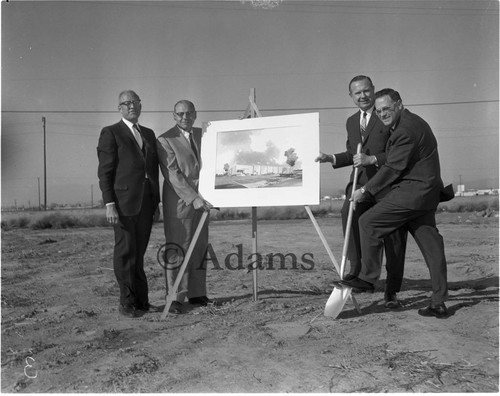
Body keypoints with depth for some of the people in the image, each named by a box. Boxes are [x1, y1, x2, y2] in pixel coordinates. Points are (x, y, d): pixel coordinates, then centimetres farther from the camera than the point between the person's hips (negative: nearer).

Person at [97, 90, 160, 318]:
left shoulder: (149, 134, 18)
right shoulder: (110, 133, -1)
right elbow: (104, 172, -6)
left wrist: (156, 201, 15)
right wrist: (109, 204, -14)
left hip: (146, 201, 5)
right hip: (123, 201, -5)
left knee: (139, 252, 10)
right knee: (125, 252, 0)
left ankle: (141, 300, 16)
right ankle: (127, 302, 10)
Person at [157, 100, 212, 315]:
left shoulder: (202, 134, 13)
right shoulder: (165, 140, -7)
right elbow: (173, 174, -16)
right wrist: (193, 198, -22)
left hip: (200, 200, 6)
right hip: (179, 202, -6)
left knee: (199, 247, 8)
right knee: (177, 250, -3)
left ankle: (196, 294, 17)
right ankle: (176, 298, 4)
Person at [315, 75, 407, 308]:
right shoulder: (351, 122, 18)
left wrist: (372, 159, -22)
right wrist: (331, 158, 11)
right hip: (361, 181, 4)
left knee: (394, 237, 2)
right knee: (349, 212, -29)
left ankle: (391, 291, 16)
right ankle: (356, 268, -20)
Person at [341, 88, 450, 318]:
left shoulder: (405, 130, -15)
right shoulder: (413, 122, 20)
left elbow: (393, 168, -16)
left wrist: (366, 191, -9)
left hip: (412, 191, -11)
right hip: (425, 192, 11)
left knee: (369, 222, -7)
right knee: (431, 245, 8)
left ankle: (368, 277, 2)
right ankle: (438, 304, 13)